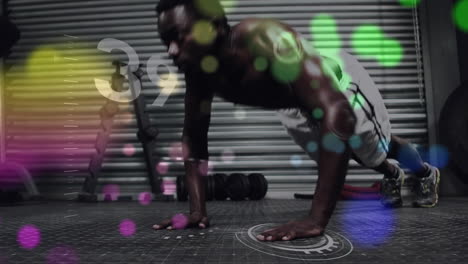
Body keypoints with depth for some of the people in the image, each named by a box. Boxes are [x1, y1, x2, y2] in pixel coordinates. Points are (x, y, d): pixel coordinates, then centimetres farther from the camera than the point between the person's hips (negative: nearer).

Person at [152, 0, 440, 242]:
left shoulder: (263, 39, -46)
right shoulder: (199, 71, -24)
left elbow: (336, 111, -54)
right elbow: (194, 136, -15)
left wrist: (317, 218, -56)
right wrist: (197, 210, -22)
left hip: (341, 85, -5)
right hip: (296, 106, 6)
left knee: (377, 150, 19)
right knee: (341, 151, 28)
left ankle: (427, 173, 56)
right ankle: (393, 176, 62)